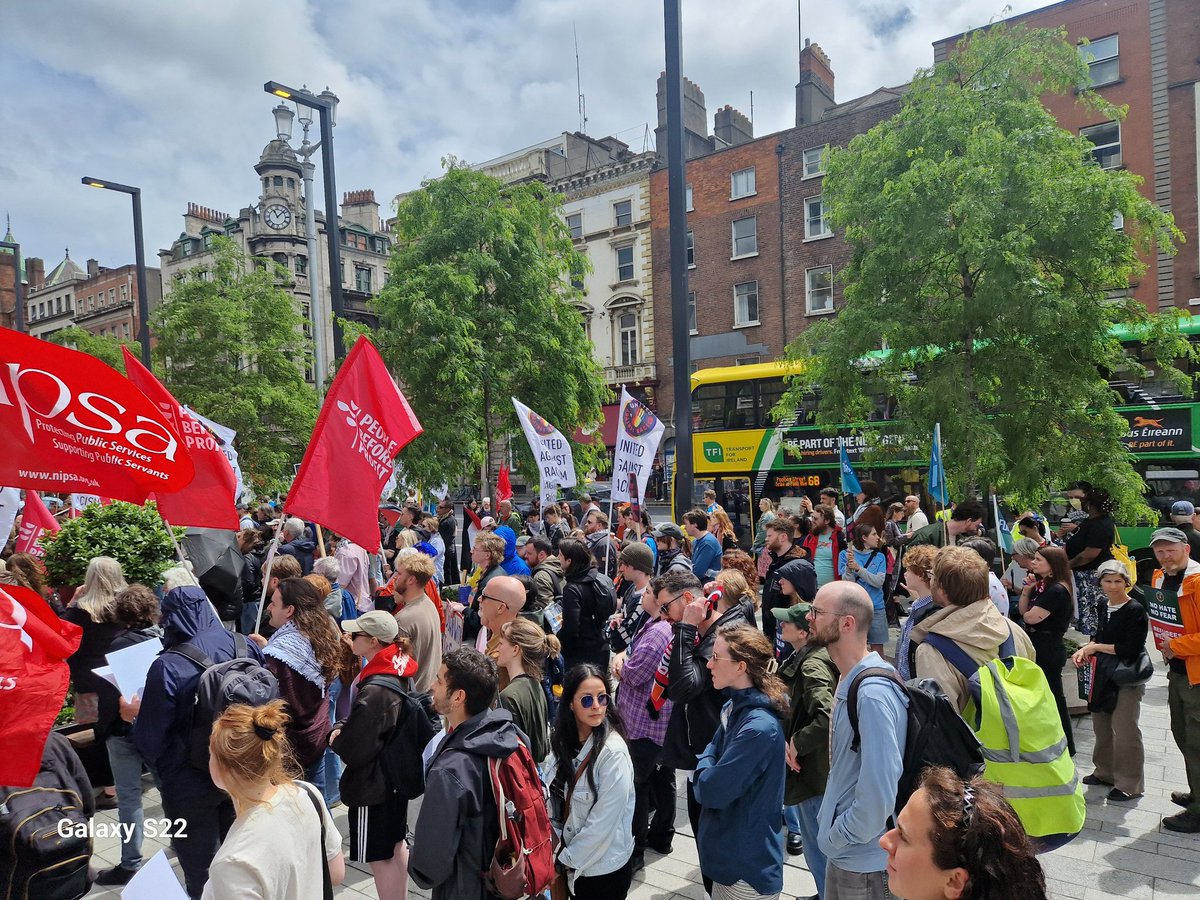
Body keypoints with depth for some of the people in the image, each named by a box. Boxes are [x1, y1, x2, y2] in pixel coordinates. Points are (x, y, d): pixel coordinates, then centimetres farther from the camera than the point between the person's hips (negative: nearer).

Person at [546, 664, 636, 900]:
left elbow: (603, 821, -21)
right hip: (572, 863, 5)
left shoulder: (614, 753, -24)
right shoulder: (562, 741, -5)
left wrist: (568, 858, -11)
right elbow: (555, 801, 4)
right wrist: (560, 851, -2)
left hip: (605, 869, -5)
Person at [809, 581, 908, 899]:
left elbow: (879, 791, -28)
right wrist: (832, 829, 9)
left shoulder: (873, 693, -26)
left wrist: (838, 836, -15)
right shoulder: (850, 681, 4)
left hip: (865, 862, -8)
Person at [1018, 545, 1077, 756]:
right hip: (1039, 648, 10)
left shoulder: (1057, 590, -20)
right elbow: (1023, 610, 10)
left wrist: (1028, 613, 1)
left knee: (1052, 697, 1)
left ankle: (1066, 746, 14)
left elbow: (1031, 617, -21)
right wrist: (1027, 590, -3)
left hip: (1048, 650, -10)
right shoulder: (1042, 585, 10)